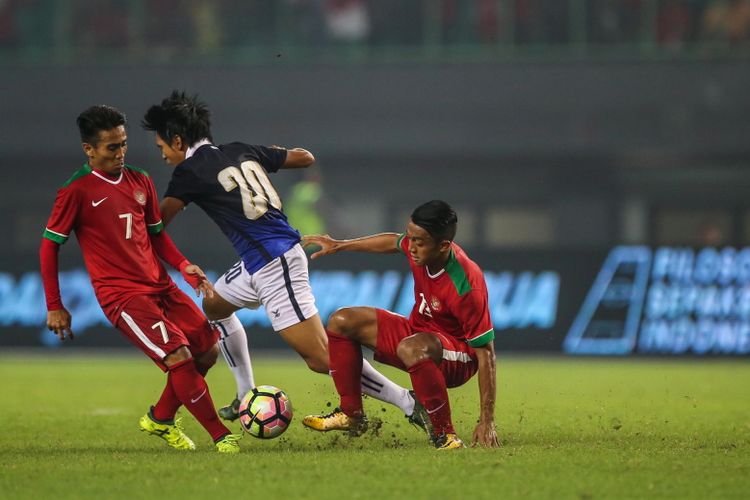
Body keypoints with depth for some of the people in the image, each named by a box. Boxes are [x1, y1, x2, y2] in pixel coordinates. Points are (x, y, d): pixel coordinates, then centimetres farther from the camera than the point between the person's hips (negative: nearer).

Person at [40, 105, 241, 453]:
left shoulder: (140, 182, 11)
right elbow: (49, 245, -4)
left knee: (208, 349, 6)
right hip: (122, 295, -7)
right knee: (179, 356, -20)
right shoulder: (77, 190, -8)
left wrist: (184, 267, 2)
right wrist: (54, 307, -6)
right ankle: (221, 436, -11)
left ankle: (161, 419, 25)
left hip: (160, 287, 7)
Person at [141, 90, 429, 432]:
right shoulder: (242, 152, 12)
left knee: (322, 359, -11)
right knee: (214, 306, 29)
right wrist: (274, 154, 39)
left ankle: (410, 404, -14)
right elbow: (305, 157, 21)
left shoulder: (191, 172, -9)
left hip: (274, 265, -10)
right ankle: (247, 397, 32)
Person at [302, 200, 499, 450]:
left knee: (411, 348, -42)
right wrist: (339, 245, 23)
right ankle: (351, 415, 12)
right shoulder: (418, 246, -14)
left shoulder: (467, 287, -34)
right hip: (418, 331, 9)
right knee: (341, 322, 6)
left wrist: (487, 422, -30)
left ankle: (445, 436, -30)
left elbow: (486, 352, -29)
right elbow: (393, 242, 14)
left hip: (459, 359, -9)